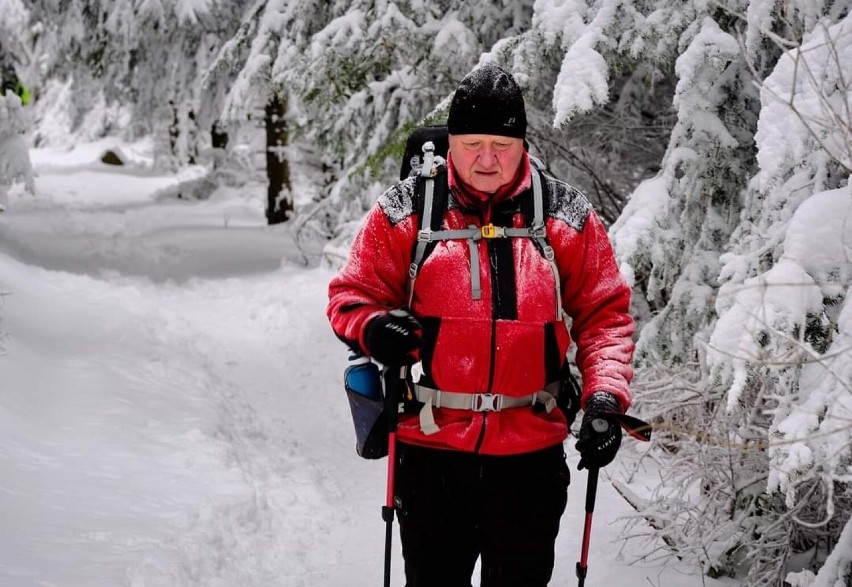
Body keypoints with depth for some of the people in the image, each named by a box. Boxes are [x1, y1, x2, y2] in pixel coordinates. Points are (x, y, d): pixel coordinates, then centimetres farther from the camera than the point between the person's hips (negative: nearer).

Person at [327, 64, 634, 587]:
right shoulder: (406, 213, -1)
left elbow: (605, 313, 5)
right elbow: (352, 293, 5)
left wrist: (605, 397, -9)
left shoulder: (567, 218, 2)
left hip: (531, 452, 0)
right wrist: (372, 327, -18)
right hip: (430, 450, 0)